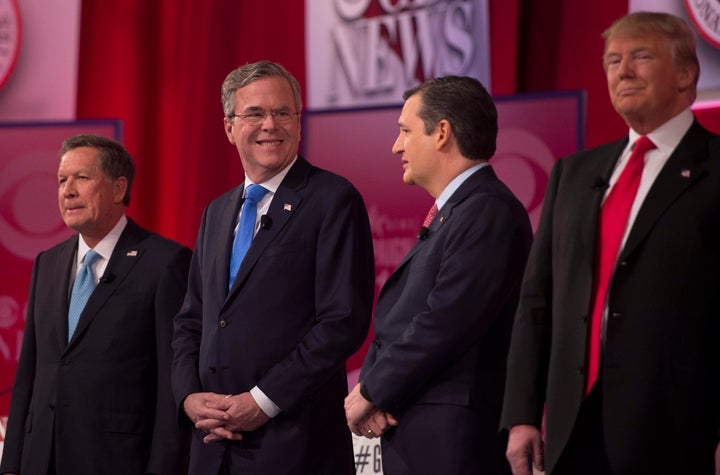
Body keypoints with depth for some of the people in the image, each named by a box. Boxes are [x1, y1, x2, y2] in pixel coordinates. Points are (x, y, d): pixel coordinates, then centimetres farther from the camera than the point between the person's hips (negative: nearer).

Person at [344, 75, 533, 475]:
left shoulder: (489, 212, -14)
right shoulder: (447, 214, 17)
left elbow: (443, 324, -21)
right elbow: (395, 322, 15)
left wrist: (371, 393, -11)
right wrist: (370, 388, -3)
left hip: (452, 442, -9)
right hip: (416, 436, 9)